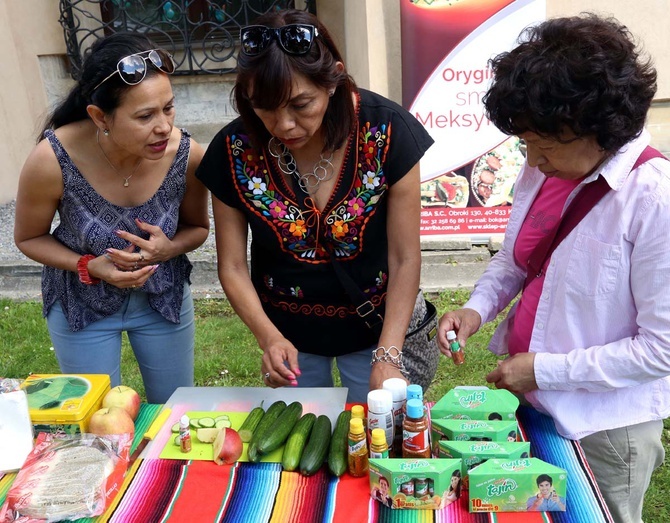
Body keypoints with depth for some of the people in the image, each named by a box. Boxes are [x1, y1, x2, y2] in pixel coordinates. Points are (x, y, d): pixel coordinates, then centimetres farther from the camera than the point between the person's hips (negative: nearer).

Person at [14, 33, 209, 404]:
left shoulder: (186, 155, -24)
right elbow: (29, 238, -9)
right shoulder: (52, 160, -28)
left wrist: (169, 249, -26)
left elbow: (198, 227, -4)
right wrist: (90, 267, -25)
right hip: (81, 305, -1)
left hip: (164, 297, 2)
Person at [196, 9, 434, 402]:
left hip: (376, 325, -1)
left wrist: (388, 356, -23)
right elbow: (233, 267, -9)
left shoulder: (385, 131, -22)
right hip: (288, 330, 2)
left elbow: (405, 258, -16)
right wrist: (268, 336, -24)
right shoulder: (235, 150, -17)